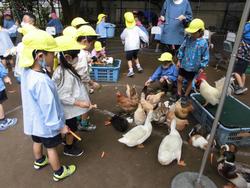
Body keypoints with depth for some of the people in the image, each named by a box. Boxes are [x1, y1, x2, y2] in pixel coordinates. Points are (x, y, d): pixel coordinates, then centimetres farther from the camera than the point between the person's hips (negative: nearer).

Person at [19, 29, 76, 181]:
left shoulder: (27, 71, -11)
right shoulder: (41, 81, -38)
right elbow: (49, 108, -30)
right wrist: (59, 126, -19)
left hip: (34, 121, 8)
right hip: (46, 124, -8)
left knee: (37, 141, 30)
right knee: (51, 147, 13)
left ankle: (39, 161, 57)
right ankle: (59, 172, 37)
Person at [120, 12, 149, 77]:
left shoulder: (126, 30, -5)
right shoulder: (137, 28, 0)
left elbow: (122, 37, 10)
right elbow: (143, 35, -2)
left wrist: (123, 41, 30)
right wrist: (146, 40, 10)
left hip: (128, 47, -4)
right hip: (136, 46, 4)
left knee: (129, 59, 3)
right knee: (135, 57, 27)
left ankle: (131, 70, -9)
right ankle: (138, 66, 27)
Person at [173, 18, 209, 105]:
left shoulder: (203, 43, -14)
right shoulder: (188, 39, -4)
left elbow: (205, 56, -9)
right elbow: (181, 49, 5)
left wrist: (202, 67, -9)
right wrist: (179, 60, 4)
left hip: (194, 67, -3)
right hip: (184, 64, 3)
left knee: (189, 81, 13)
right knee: (179, 79, 6)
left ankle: (185, 96, 30)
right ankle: (178, 94, 25)